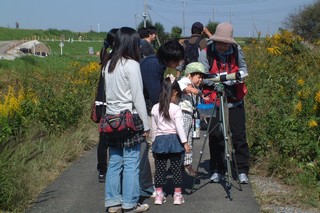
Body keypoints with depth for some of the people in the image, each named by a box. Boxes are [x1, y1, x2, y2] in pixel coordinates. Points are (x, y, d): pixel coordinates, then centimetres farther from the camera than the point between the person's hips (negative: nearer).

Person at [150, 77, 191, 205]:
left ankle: (159, 195, 9)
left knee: (159, 168, 7)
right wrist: (185, 142, -10)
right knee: (176, 168, 3)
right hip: (173, 140, -3)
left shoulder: (155, 108, 3)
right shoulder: (176, 109, -10)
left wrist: (154, 141, 19)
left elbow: (153, 128, 9)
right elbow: (179, 127, -14)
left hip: (159, 140, 3)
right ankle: (177, 195, 6)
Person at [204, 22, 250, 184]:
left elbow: (243, 70, 3)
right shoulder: (208, 51, -8)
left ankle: (242, 171, 8)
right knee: (215, 135, 2)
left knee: (239, 134, 0)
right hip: (215, 99, -1)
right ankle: (217, 170, 16)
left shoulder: (236, 50, -3)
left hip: (235, 98, 1)